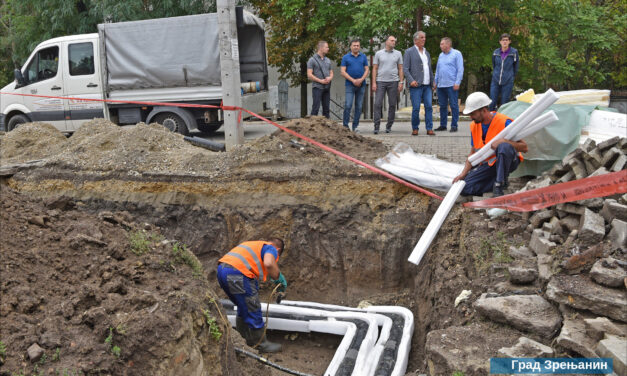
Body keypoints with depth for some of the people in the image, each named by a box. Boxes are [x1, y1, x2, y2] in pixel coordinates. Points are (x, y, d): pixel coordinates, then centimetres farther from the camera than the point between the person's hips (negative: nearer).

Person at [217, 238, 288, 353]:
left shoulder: (254, 244, 33)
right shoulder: (271, 248, 7)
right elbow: (268, 263, -16)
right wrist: (279, 278, 1)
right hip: (237, 272, -9)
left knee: (244, 309, 25)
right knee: (253, 310, 6)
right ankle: (261, 344, 20)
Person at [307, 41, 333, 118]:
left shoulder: (328, 60, 15)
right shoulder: (312, 60, -3)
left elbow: (331, 72, 20)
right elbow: (309, 75, -9)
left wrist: (330, 78, -5)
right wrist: (321, 81, -15)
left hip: (327, 88, 6)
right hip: (317, 87, -6)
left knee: (326, 108, 6)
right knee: (316, 108, -9)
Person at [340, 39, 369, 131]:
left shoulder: (363, 57, 11)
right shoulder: (345, 57, 4)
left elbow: (367, 70, 6)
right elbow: (342, 71, -3)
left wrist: (361, 79, -12)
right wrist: (353, 80, -12)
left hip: (361, 85, 3)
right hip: (350, 85, -3)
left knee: (359, 106, 4)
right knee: (348, 105, -11)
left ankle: (355, 126, 10)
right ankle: (345, 126, -5)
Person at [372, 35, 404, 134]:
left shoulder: (398, 54, 9)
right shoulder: (378, 53, 7)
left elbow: (400, 69, 8)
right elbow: (374, 69, 5)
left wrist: (401, 82, -1)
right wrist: (374, 83, -4)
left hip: (393, 82, 1)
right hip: (380, 81, -1)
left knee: (392, 104, 1)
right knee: (378, 104, -8)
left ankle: (389, 126, 10)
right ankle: (376, 127, -6)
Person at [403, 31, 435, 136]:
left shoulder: (427, 53, 22)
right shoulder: (409, 51, 2)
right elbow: (405, 69, -5)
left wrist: (432, 82, 17)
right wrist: (411, 80, -17)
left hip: (427, 85, 5)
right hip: (416, 85, -5)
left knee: (429, 107, -2)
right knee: (416, 108, -6)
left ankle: (429, 128, 1)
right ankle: (415, 128, 7)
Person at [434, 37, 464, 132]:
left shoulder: (456, 54, 0)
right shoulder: (441, 55, 17)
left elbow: (460, 69, -5)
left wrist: (457, 82, -12)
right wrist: (435, 81, 13)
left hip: (452, 85, -6)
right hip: (441, 85, 6)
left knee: (454, 105, -3)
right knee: (442, 106, 8)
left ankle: (454, 125, 2)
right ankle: (443, 125, 16)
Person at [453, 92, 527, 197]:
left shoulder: (504, 122, -16)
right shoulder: (474, 126, 3)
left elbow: (524, 148, -17)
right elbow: (473, 153, 8)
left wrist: (503, 141, -32)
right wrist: (463, 174, -3)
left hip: (507, 161, -5)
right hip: (488, 164, 5)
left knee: (504, 147, -40)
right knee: (464, 188, -14)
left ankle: (499, 185, -27)